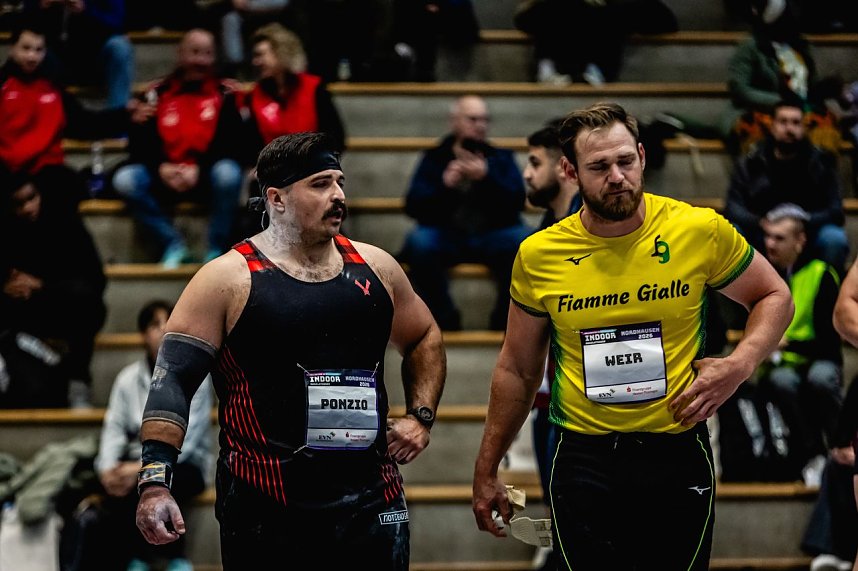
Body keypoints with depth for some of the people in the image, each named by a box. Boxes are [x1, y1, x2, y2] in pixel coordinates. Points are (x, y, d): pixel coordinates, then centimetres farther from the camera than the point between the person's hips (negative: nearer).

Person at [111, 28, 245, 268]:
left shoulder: (224, 94, 5)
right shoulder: (158, 94, 10)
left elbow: (231, 144, -5)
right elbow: (139, 143, 4)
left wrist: (199, 169, -20)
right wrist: (160, 168, -15)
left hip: (208, 177, -2)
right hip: (165, 179, 2)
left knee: (228, 173, -35)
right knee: (125, 179, -24)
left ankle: (217, 250, -16)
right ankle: (174, 245, -14)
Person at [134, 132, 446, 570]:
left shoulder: (374, 267, 8)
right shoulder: (227, 279, -6)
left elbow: (424, 340, 26)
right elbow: (172, 380, -9)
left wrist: (420, 416, 10)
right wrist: (154, 483, -19)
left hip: (370, 498, 4)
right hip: (263, 510, -4)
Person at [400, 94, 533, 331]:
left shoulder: (501, 158, 13)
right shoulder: (434, 158, 11)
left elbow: (517, 202, -5)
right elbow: (413, 207, -4)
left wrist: (487, 177, -21)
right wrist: (444, 185, -21)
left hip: (492, 235, 0)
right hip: (446, 236, 0)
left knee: (524, 241, -30)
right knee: (419, 242, -32)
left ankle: (503, 321, -16)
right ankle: (445, 320, -19)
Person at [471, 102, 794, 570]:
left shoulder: (701, 230, -7)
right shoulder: (538, 256, -2)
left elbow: (774, 296, 8)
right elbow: (517, 370, 10)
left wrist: (739, 365, -10)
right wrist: (485, 472, 12)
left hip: (678, 456, -1)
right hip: (582, 459, 1)